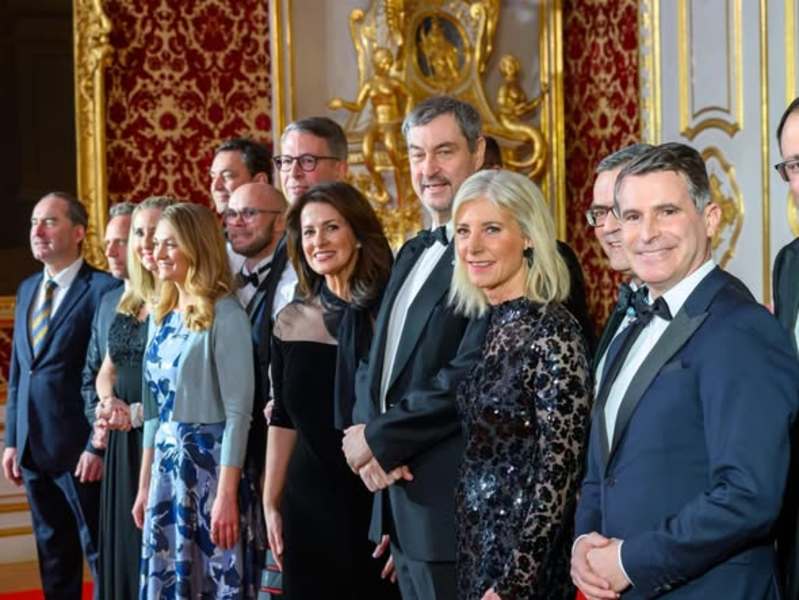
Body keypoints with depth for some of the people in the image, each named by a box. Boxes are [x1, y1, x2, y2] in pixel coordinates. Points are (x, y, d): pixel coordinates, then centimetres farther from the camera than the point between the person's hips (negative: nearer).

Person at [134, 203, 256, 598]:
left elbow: (238, 410, -15)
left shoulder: (223, 313, -11)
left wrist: (226, 493, -19)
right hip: (167, 467, 7)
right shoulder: (162, 315, 11)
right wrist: (145, 484, 14)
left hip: (209, 465, -7)